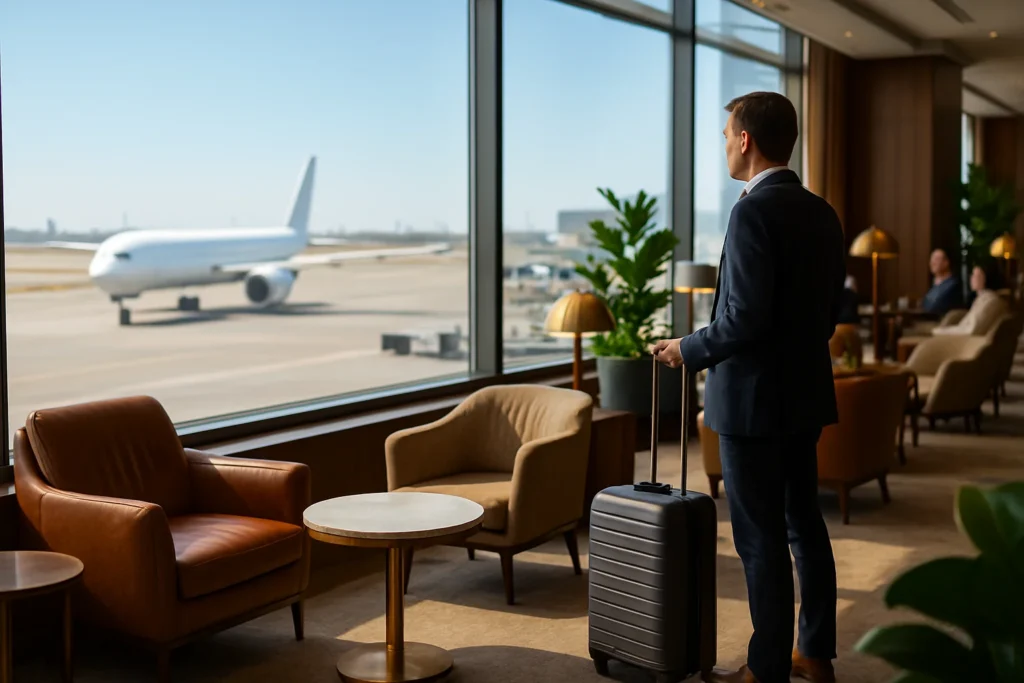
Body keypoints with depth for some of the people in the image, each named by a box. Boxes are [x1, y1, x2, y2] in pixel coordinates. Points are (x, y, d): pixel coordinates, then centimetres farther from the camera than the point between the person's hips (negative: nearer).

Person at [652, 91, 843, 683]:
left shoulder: (755, 211, -18)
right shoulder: (822, 213, 8)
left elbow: (746, 317, -24)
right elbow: (828, 312, 13)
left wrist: (689, 350, -10)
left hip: (754, 397, -9)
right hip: (806, 392, 9)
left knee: (761, 537, 0)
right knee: (803, 521, 17)